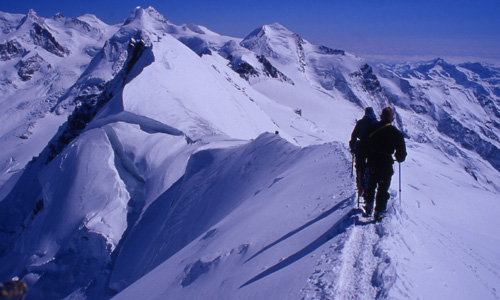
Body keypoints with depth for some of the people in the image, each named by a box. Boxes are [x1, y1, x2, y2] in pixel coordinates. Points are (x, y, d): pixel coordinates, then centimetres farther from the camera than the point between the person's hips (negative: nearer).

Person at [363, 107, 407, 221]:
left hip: (371, 164, 3)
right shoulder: (396, 133, -8)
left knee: (370, 187, 20)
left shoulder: (371, 129, 0)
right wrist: (399, 159, 16)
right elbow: (402, 153, -5)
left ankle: (368, 208, 24)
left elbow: (364, 146, 5)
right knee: (383, 189, 9)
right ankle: (379, 212, 11)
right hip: (386, 166, -3)